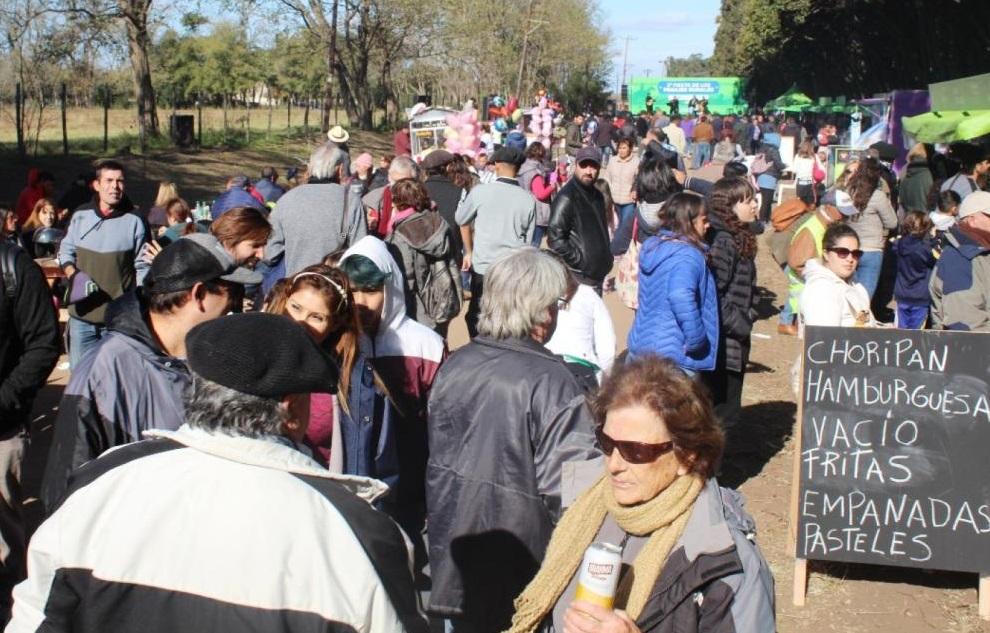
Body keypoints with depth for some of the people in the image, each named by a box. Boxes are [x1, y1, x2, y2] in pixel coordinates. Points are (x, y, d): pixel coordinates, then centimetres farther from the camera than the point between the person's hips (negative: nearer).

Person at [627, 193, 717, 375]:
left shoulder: (652, 247, 9)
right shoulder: (687, 257, -18)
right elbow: (682, 300, -33)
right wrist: (697, 340, -22)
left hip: (641, 345, 9)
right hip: (675, 356, -9)